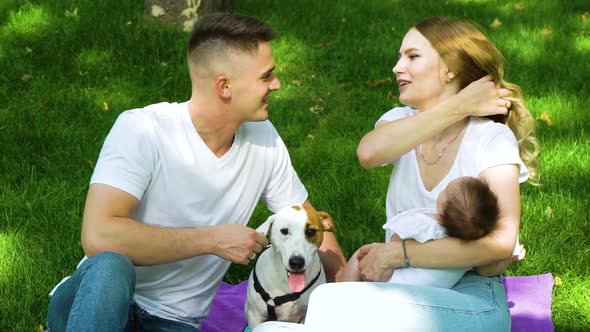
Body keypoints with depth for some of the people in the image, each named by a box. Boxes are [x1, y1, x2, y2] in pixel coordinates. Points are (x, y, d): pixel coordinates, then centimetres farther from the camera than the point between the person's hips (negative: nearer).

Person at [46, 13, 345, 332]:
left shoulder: (263, 139, 0)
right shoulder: (142, 130, -17)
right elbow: (98, 236, -28)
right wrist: (213, 240, -22)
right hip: (104, 304, -5)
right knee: (110, 268, -39)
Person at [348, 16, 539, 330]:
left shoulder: (492, 138, -7)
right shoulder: (401, 121, 7)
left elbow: (500, 241, -21)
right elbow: (368, 153, -19)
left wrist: (396, 252, -21)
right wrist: (456, 106, -19)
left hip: (472, 299, -4)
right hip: (407, 290, 4)